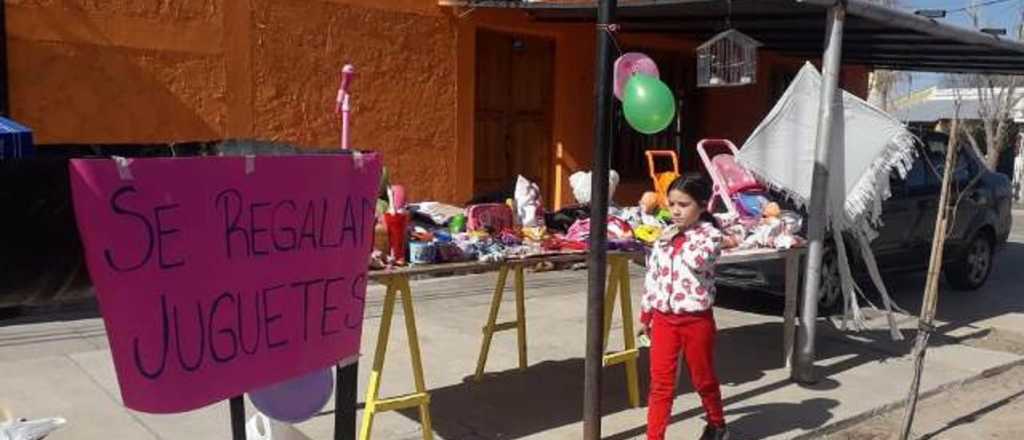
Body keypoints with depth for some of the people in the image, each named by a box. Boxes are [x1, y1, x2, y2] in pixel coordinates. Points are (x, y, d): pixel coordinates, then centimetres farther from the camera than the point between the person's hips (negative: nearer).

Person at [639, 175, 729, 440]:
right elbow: (652, 276, 12)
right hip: (663, 319, 4)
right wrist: (645, 315, 15)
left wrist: (680, 237, -15)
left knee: (703, 380, 16)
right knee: (660, 384, 5)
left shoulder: (711, 235, -10)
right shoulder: (665, 235, 6)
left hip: (696, 320, -4)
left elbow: (697, 261, -31)